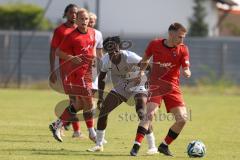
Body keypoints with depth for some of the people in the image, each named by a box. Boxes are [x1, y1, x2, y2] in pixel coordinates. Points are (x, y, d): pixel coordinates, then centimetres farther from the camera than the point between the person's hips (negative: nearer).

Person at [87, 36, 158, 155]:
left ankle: (152, 147, -15)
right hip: (120, 88, 5)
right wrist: (100, 98, 1)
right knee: (103, 110, -1)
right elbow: (101, 77, 3)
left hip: (137, 85, -5)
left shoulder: (130, 57, -30)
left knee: (141, 113, -24)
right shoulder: (106, 60, -14)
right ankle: (99, 145, 14)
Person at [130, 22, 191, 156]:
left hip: (173, 87, 2)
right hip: (155, 84, -2)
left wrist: (187, 73, -31)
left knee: (182, 119, -7)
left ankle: (164, 145, 13)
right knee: (150, 114, -23)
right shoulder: (155, 44, -4)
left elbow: (186, 69, -8)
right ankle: (136, 146, -23)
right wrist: (141, 72, 3)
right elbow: (146, 58, 15)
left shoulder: (182, 49, -4)